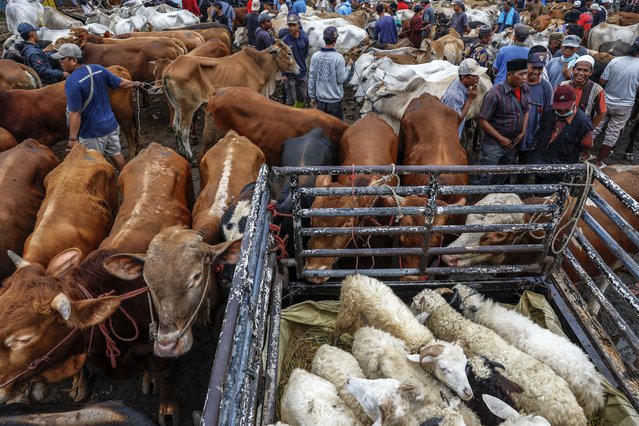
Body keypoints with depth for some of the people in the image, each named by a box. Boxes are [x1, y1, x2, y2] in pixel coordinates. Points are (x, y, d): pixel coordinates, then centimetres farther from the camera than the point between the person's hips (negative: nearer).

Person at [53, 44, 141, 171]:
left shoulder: (72, 82, -22)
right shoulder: (98, 69, -3)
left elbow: (75, 113, -22)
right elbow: (121, 83, 9)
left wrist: (73, 138, -16)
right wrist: (135, 83, 30)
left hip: (92, 132, -7)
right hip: (111, 124, 7)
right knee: (116, 154, 23)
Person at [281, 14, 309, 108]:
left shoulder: (304, 38, -5)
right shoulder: (284, 40, -14)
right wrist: (283, 74, -9)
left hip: (302, 73, 4)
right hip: (290, 75, -4)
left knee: (302, 97, 15)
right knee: (291, 99, 1)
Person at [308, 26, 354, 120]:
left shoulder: (315, 56, -5)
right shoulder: (338, 58, -17)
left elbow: (311, 79, -1)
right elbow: (341, 79, -12)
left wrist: (312, 97, 10)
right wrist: (349, 67, 5)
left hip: (320, 98, 4)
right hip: (335, 99, -4)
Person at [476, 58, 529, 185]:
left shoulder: (525, 89, 0)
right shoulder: (496, 93, -21)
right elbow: (482, 120, -18)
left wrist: (523, 133, 2)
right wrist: (501, 139, -15)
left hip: (513, 144, 7)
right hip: (494, 145, -7)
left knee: (502, 178, 21)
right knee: (484, 179, 0)